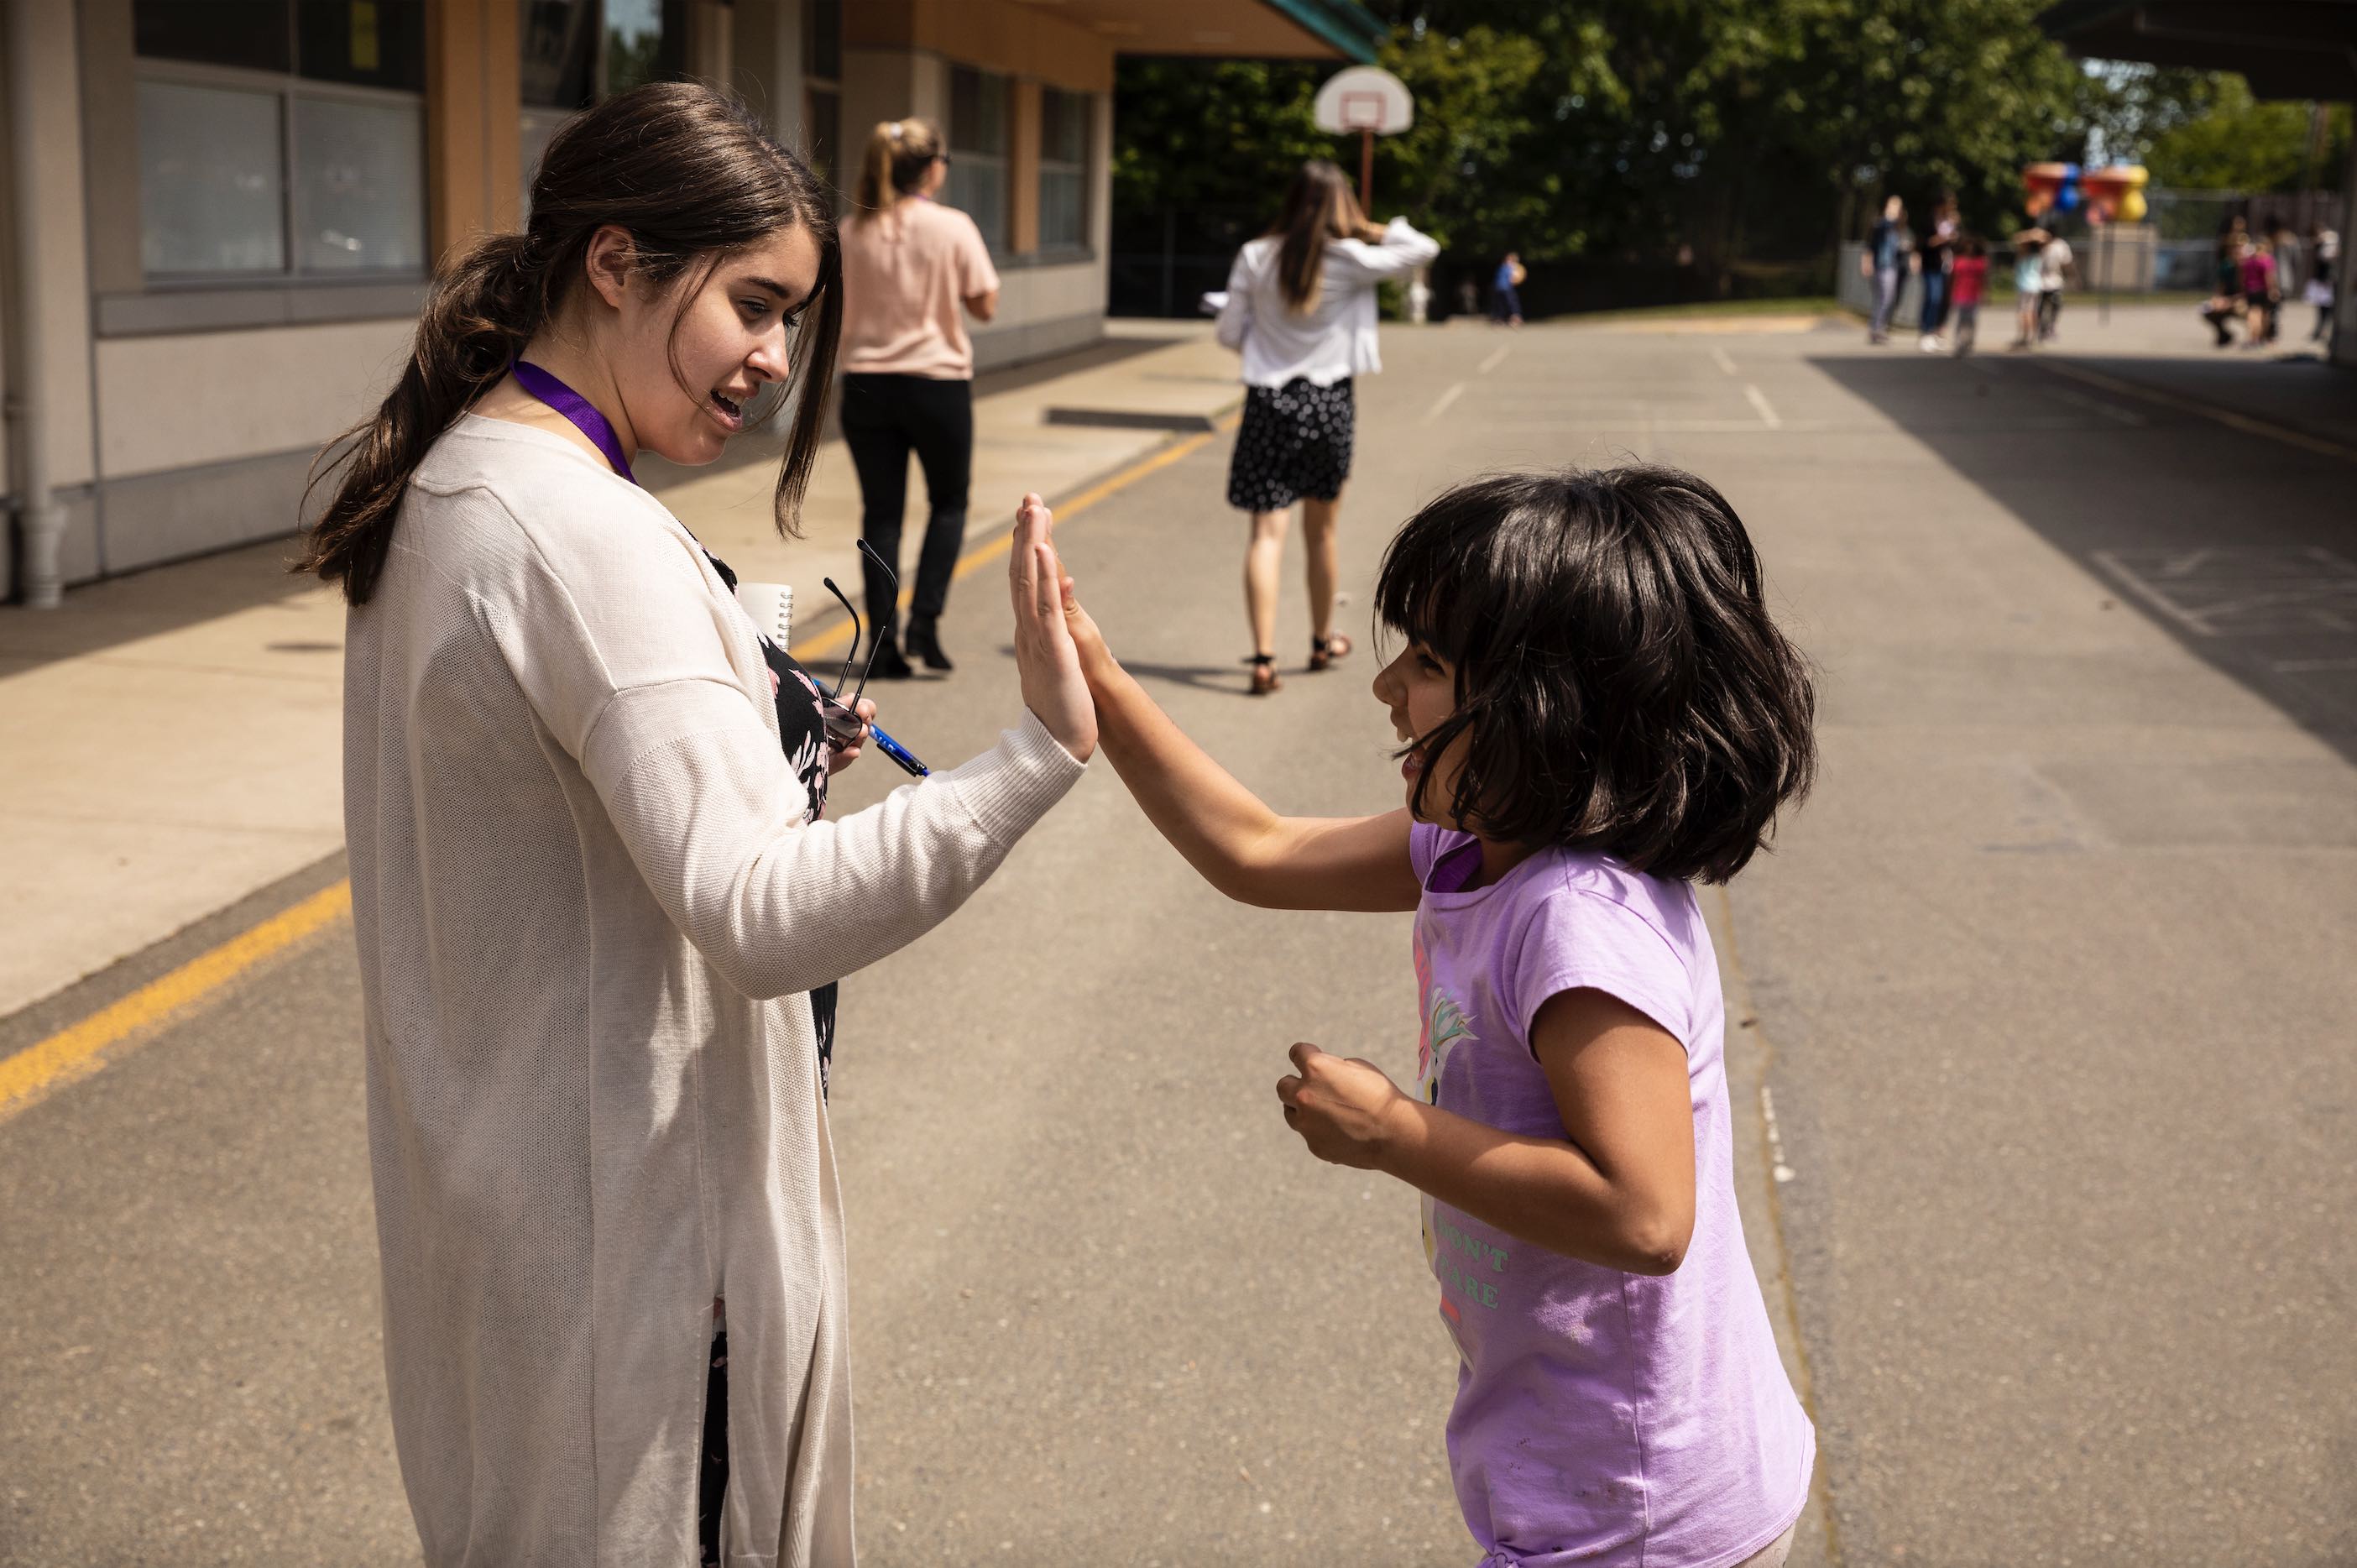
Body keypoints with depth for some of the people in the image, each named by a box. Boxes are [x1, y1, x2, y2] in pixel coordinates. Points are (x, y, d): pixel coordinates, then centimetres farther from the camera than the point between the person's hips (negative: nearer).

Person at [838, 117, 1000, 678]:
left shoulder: (853, 232, 1)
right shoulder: (952, 227, -8)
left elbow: (834, 313, 5)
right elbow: (984, 306, -4)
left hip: (867, 384, 3)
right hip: (938, 381, -2)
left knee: (881, 512, 8)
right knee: (948, 503, 15)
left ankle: (882, 642, 5)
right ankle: (925, 621, 1)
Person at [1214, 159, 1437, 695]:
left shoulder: (1255, 256, -4)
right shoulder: (1349, 259, -8)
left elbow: (1229, 333, 2)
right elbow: (1424, 249, -1)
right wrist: (1375, 229, 12)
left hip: (1268, 402, 0)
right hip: (1328, 403, 0)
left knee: (1267, 534, -2)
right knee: (1322, 530, 17)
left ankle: (1264, 657, -15)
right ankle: (1322, 641, 34)